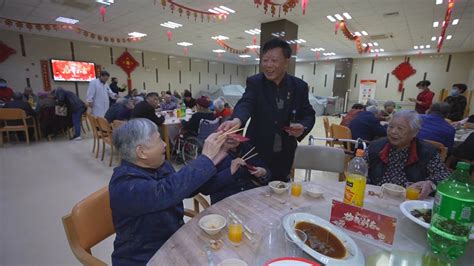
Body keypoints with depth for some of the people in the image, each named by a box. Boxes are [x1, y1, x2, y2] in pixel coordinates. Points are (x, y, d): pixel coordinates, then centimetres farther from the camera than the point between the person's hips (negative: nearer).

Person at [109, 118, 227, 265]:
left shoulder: (159, 165, -1)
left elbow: (186, 189, 8)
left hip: (175, 240, 7)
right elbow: (168, 192, -39)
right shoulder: (124, 185, -25)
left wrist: (212, 161, -4)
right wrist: (205, 157, -32)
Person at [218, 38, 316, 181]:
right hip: (257, 151, -1)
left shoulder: (300, 86, -3)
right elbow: (246, 103, -27)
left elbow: (309, 114, 3)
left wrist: (303, 127, -20)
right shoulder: (254, 82, -9)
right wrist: (237, 120, -49)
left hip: (284, 154, 2)